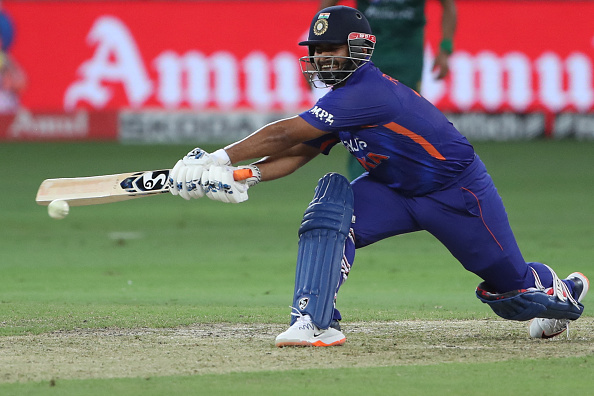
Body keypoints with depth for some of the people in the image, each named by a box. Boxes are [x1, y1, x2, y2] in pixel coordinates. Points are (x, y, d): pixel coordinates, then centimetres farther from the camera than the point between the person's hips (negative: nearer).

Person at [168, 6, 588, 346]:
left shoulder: (367, 92, -33)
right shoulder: (343, 99, -3)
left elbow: (285, 134, -33)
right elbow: (297, 153, -4)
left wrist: (220, 157, -31)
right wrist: (246, 176, -21)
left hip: (458, 190, -7)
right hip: (396, 191, 7)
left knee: (512, 285, 5)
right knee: (330, 202, -21)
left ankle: (561, 289, 43)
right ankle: (317, 322, -24)